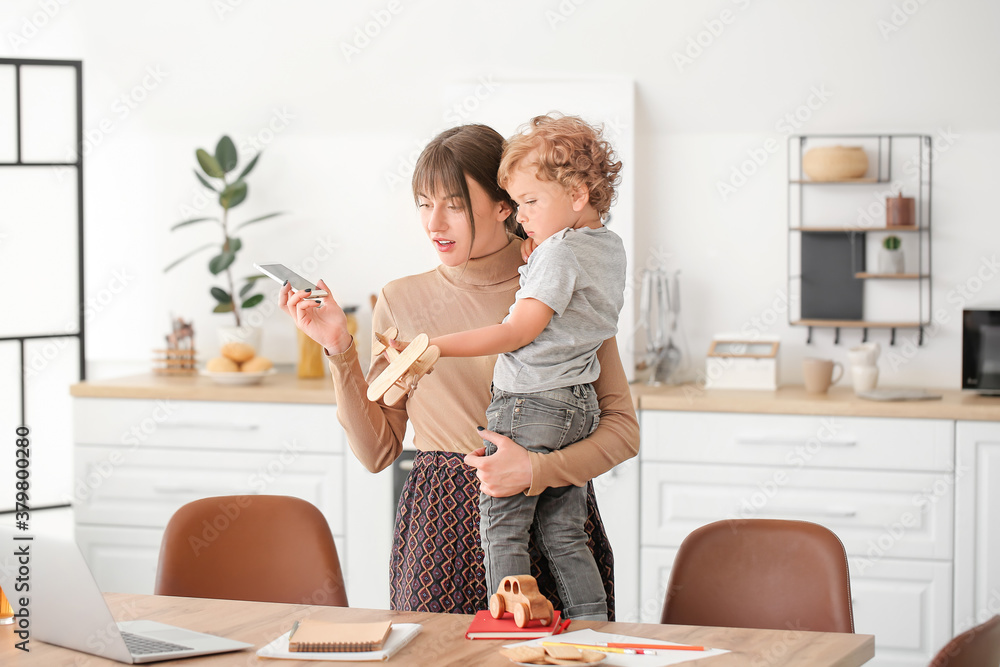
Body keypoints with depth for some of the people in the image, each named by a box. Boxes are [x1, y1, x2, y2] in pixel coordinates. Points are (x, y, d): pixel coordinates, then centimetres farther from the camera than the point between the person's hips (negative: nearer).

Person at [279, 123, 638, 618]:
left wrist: (535, 470, -16)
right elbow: (377, 451, 8)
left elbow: (622, 429, -1)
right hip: (440, 523, 2)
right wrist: (340, 350, -2)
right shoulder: (401, 301, 7)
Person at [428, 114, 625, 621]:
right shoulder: (610, 247, 12)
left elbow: (518, 333, -20)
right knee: (563, 533, 13)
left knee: (502, 526, -2)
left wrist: (435, 347, -21)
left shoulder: (559, 252, -15)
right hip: (580, 405, 9)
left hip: (532, 404, -9)